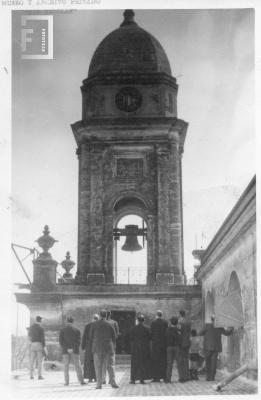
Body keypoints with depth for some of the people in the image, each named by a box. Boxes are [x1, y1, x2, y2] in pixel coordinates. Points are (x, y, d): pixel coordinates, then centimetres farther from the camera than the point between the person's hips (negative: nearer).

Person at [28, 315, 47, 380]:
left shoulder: (31, 327, 7)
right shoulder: (41, 328, -10)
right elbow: (42, 338, -13)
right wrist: (44, 347, -10)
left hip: (32, 345, 4)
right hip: (39, 344, -4)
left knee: (32, 361, 7)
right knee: (40, 361, -1)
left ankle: (31, 375, 5)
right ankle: (39, 375, -6)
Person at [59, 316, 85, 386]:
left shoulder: (62, 330, 3)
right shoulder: (76, 330, 2)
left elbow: (61, 341, -4)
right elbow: (78, 341, -5)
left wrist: (66, 349, -6)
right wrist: (73, 349, -8)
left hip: (65, 351, 0)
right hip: (75, 351, 0)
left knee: (66, 367, 4)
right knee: (77, 366, 3)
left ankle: (66, 381, -1)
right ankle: (81, 381, -1)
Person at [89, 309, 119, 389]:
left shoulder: (94, 325, -1)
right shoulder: (110, 325, 1)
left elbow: (91, 336, 1)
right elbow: (114, 338, 5)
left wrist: (92, 347, 12)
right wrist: (113, 348, 17)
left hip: (97, 348, -1)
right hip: (108, 348, 1)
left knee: (98, 367, 2)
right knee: (110, 365, 6)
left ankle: (99, 384, -2)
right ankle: (112, 382, -2)